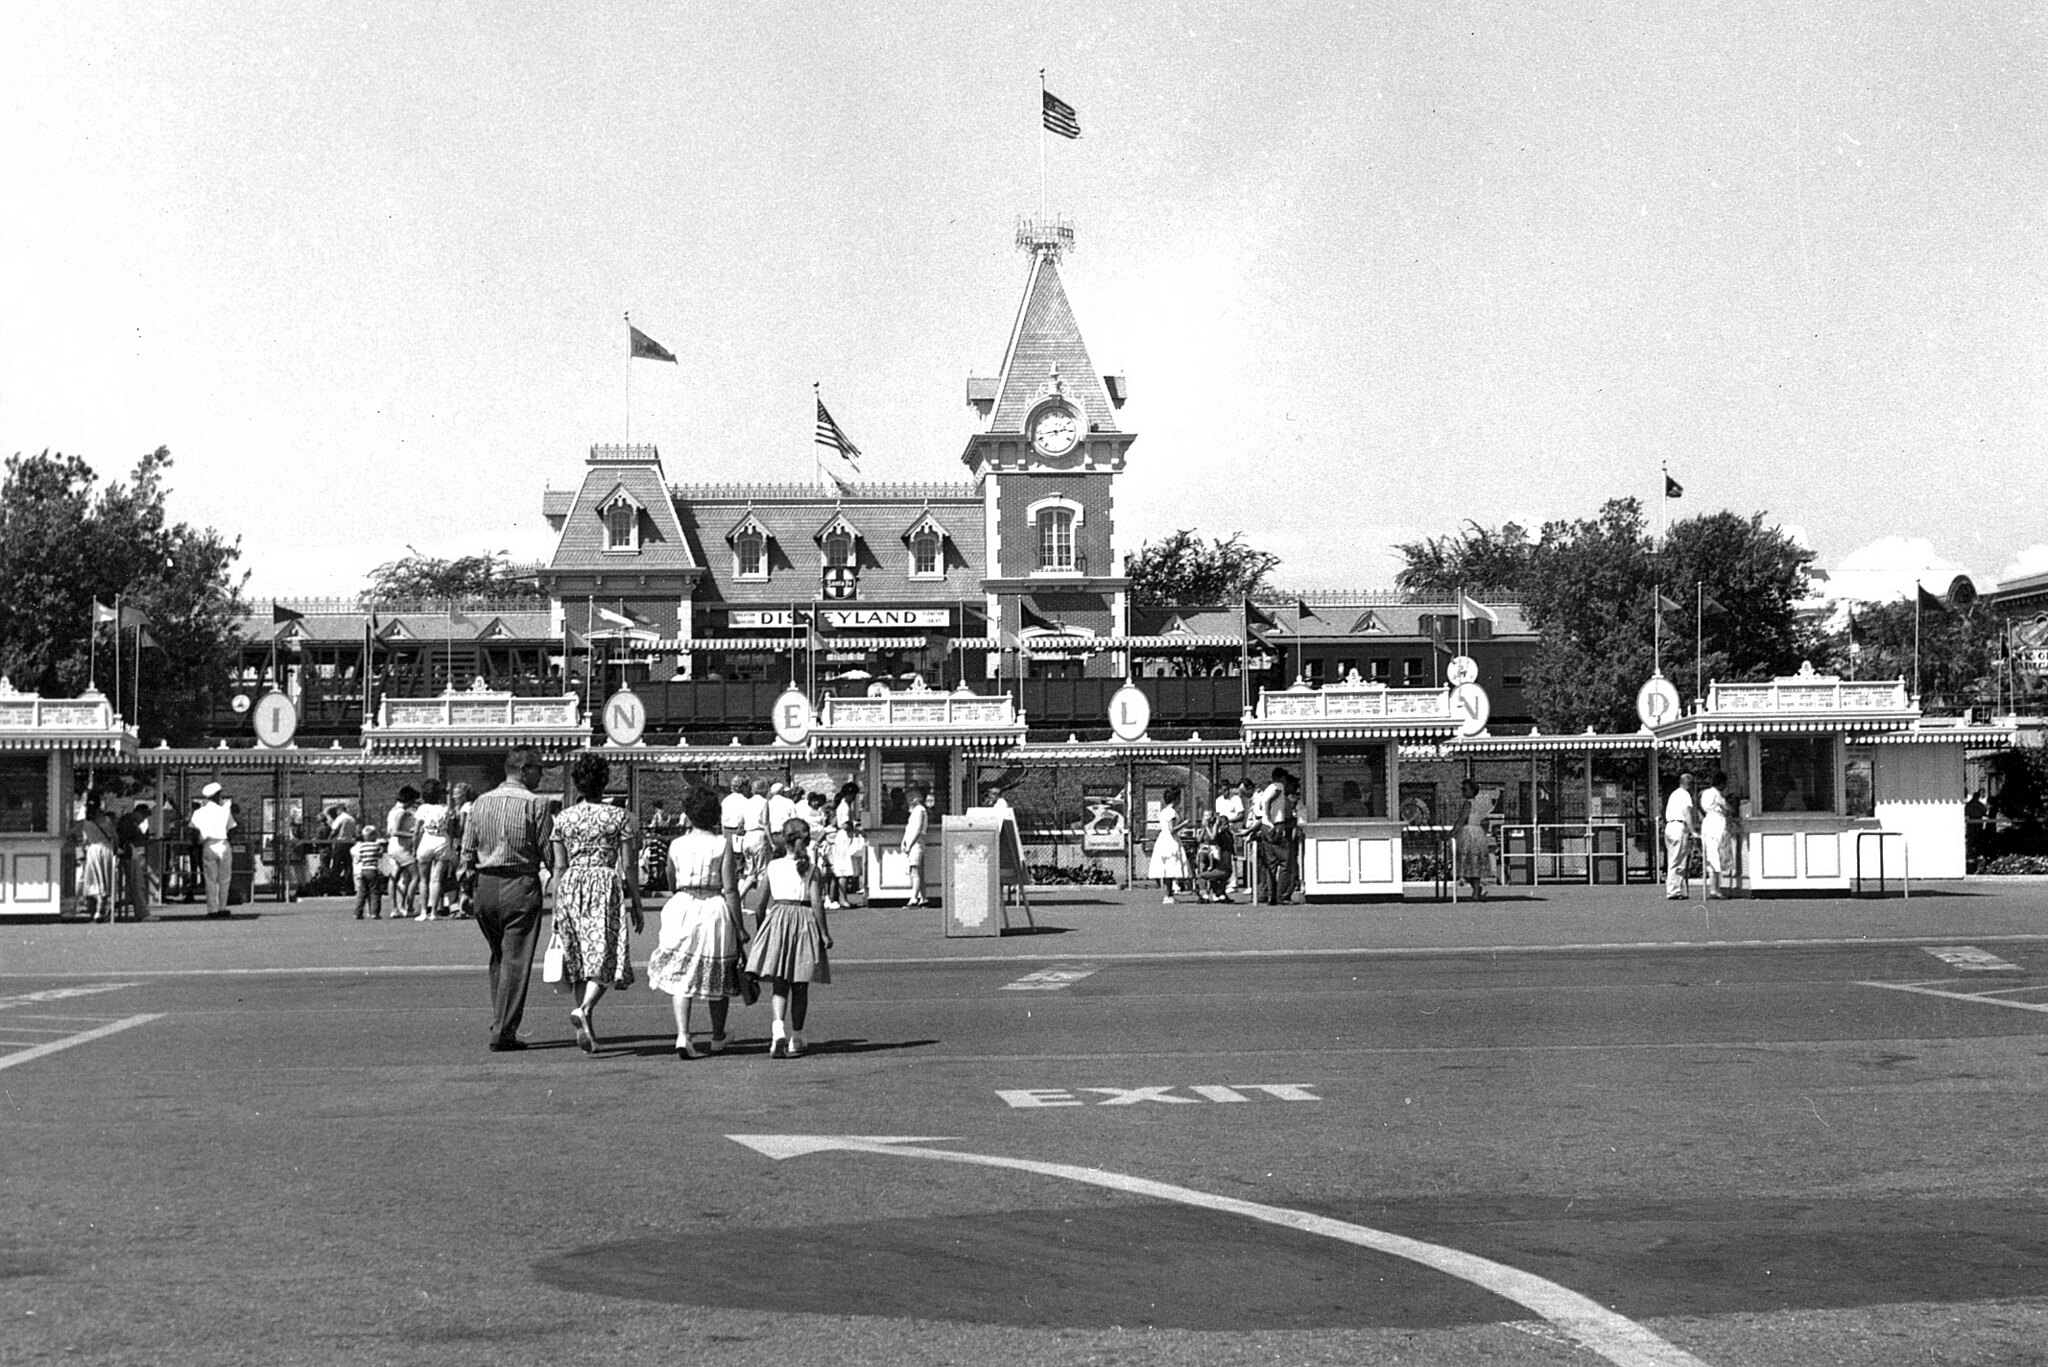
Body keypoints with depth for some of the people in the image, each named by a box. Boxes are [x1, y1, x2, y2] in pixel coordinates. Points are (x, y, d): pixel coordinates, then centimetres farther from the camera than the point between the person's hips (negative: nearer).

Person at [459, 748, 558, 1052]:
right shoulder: (535, 804, -9)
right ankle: (503, 1033, -1)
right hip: (521, 886, -5)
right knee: (515, 960, 0)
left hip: (485, 885, 6)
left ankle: (500, 1024, 20)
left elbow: (467, 852, 10)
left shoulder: (480, 803, 8)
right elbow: (550, 853, -8)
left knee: (498, 956, 20)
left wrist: (469, 883, 17)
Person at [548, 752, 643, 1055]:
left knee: (580, 958, 11)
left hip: (571, 887, 3)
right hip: (606, 885, -3)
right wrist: (636, 905, 4)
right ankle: (584, 1007, -26)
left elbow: (559, 867, 6)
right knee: (606, 954, -1)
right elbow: (628, 865, -3)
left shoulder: (563, 819, 5)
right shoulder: (619, 816, -2)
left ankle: (587, 1029, 10)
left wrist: (557, 909, 12)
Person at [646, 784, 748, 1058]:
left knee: (681, 976, 4)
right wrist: (739, 927, -4)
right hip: (715, 910, -1)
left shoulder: (677, 844, 2)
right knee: (718, 975, 14)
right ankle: (718, 1038, 27)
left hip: (682, 907, 1)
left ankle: (683, 1036, -13)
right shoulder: (723, 844, -5)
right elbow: (730, 889, -8)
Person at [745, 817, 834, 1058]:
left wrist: (760, 925, 21)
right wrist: (824, 933, -5)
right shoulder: (813, 869, -3)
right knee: (800, 988, 9)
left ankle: (778, 1031, -22)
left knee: (779, 985, 1)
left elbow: (764, 900, 7)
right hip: (804, 921, -1)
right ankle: (795, 1040, 13)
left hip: (778, 918, 1)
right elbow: (817, 902, -9)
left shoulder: (773, 866, 2)